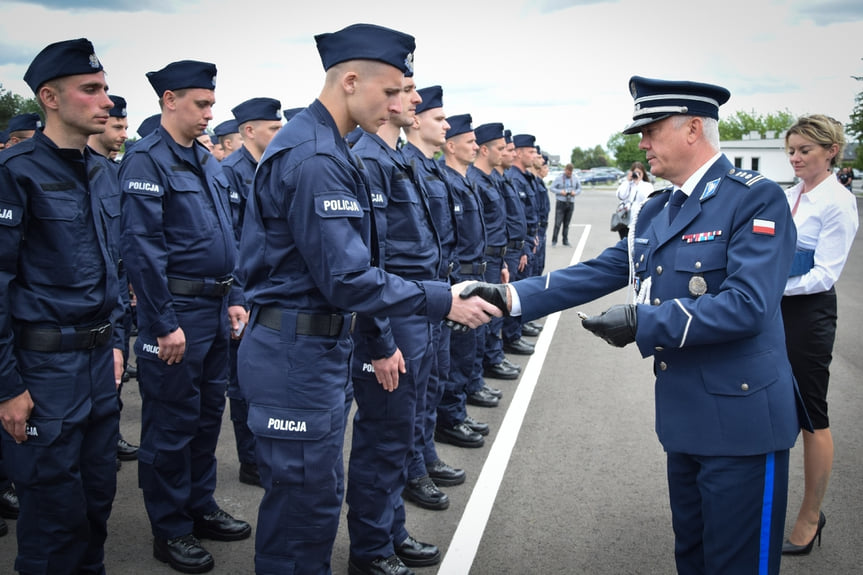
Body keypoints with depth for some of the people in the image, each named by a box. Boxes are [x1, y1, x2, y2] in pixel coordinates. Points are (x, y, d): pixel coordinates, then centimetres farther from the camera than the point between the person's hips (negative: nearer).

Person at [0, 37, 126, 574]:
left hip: (100, 358, 7)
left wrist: (115, 343, 14)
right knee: (55, 506, 5)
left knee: (99, 494, 15)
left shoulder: (102, 173, 10)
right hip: (44, 364, -6)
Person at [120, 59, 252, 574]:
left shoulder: (209, 163, 13)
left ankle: (201, 506, 32)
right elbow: (142, 248, -18)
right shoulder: (147, 161, -12)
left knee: (208, 411, 16)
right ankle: (170, 531, 17)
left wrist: (234, 299, 12)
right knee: (172, 422, 3)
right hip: (177, 309, -8)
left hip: (215, 308, 8)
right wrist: (165, 323, -19)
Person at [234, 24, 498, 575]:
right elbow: (347, 278, -24)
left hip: (318, 348, 10)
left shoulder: (314, 143, 12)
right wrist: (442, 300, -17)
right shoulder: (315, 159, -21)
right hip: (300, 355, -10)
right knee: (304, 497, 3)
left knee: (316, 490, 21)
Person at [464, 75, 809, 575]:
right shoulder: (656, 211, 10)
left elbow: (746, 305, -25)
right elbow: (600, 273, 8)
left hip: (741, 419, -7)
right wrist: (510, 296, 0)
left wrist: (641, 322, -26)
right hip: (684, 417, 8)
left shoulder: (757, 200, -15)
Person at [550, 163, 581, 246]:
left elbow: (579, 189, 14)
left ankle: (565, 240, 13)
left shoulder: (575, 178, 6)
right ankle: (554, 240, -2)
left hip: (570, 203, 3)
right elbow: (552, 188, -1)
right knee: (558, 223, -8)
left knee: (567, 223, 7)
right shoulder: (559, 178, -3)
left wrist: (575, 192, -8)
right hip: (560, 202, -3)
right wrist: (560, 192, -16)